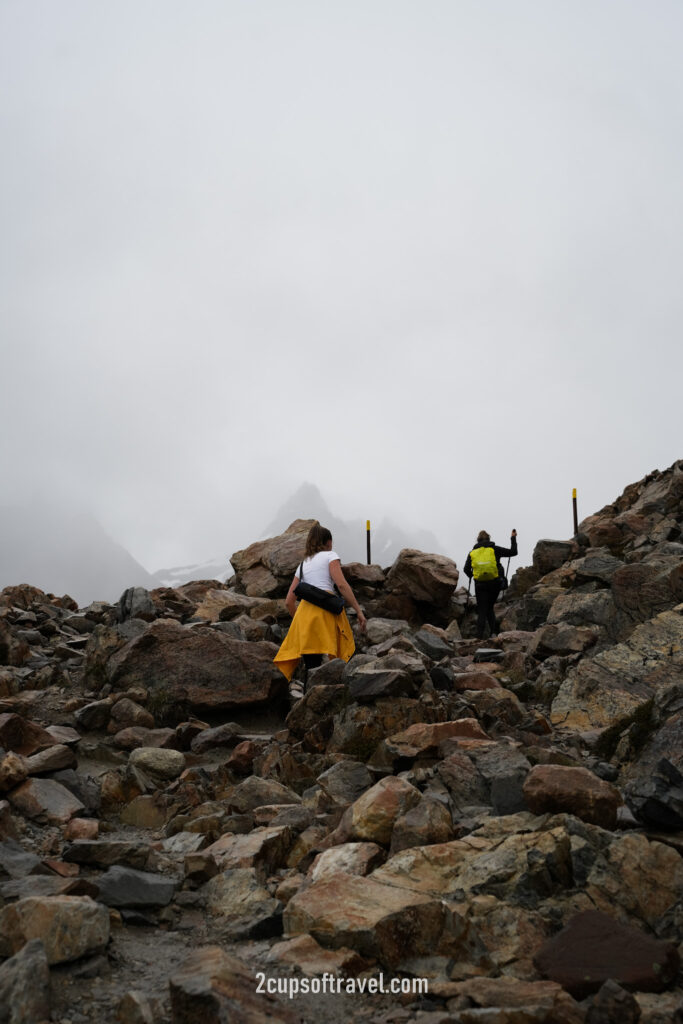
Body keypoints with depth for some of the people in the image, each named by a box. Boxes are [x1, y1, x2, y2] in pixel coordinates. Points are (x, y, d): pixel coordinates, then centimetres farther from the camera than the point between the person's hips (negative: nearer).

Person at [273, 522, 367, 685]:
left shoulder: (302, 564, 27)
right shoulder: (330, 555, 12)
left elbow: (289, 601, 21)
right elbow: (341, 584, -4)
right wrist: (359, 611, -4)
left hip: (304, 611, 5)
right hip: (326, 608, -5)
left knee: (311, 667, 0)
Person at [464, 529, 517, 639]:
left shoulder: (472, 552, 6)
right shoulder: (494, 549, 1)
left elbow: (466, 569, 2)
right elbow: (513, 552, 3)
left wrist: (472, 576, 23)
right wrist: (513, 539, 17)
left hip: (480, 584, 0)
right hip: (495, 583, 0)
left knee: (482, 610, 6)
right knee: (490, 607, 17)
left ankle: (480, 636, -5)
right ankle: (494, 631, 3)